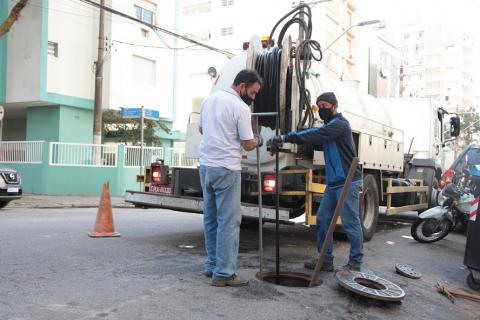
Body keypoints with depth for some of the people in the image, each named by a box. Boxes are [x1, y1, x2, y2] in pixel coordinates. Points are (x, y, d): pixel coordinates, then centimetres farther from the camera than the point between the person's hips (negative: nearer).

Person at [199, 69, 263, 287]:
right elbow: (248, 144, -9)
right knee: (228, 222, -3)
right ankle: (224, 273, 0)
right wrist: (257, 141, 12)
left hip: (205, 166, 8)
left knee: (210, 219, 15)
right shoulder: (241, 108, -12)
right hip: (226, 170, -8)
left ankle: (212, 266, 23)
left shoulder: (209, 99, 11)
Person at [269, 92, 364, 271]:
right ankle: (326, 260, 17)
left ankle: (355, 264, 6)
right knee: (322, 219, 8)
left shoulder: (339, 124, -11)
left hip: (348, 182, -9)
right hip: (334, 182, 9)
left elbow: (315, 135, -24)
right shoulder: (330, 125, 19)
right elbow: (317, 141, 9)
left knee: (351, 223, -3)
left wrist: (285, 138, -26)